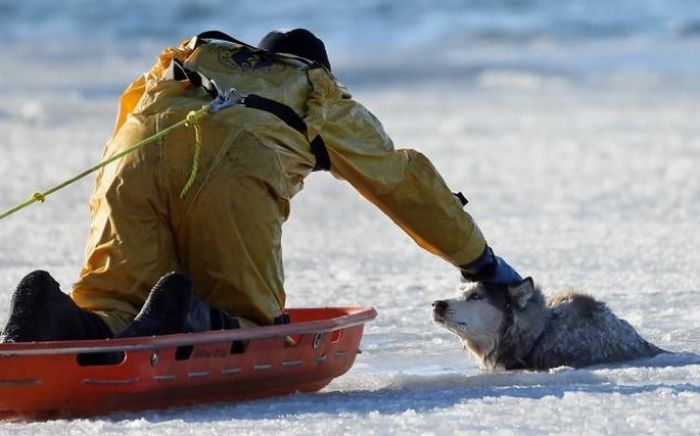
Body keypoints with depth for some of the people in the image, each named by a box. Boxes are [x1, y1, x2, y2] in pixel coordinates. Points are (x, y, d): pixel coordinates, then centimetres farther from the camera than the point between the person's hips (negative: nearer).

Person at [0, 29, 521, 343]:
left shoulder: (191, 56, 43)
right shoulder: (325, 96, 37)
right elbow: (404, 181, 41)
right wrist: (481, 262, 51)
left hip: (135, 151, 3)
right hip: (236, 166, -3)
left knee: (113, 310, 6)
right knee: (252, 325, 6)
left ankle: (54, 316, -28)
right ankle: (193, 321, -28)